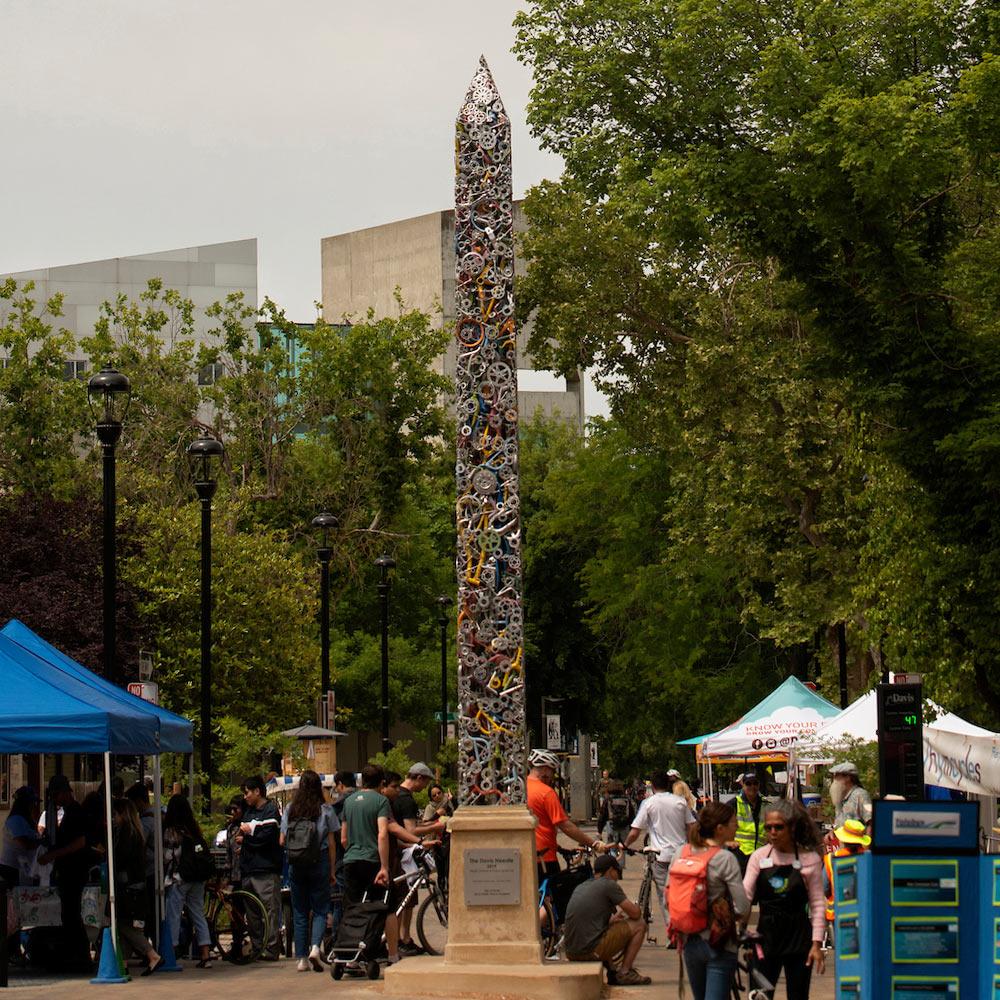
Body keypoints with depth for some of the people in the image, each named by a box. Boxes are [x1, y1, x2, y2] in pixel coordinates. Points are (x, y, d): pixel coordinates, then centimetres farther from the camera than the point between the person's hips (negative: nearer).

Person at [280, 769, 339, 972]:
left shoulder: (290, 810, 3)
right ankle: (315, 947, -18)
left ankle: (302, 959, 8)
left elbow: (282, 841, 5)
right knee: (320, 909, 4)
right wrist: (332, 871, 5)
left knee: (299, 912, 9)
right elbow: (331, 843, -1)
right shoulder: (325, 810, -3)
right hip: (319, 863, -2)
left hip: (295, 864, 2)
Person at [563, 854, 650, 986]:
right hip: (591, 950, -8)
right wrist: (636, 907, 22)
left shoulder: (580, 887, 20)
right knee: (639, 925, 5)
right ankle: (624, 973, 5)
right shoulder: (609, 885, -3)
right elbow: (635, 913, -2)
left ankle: (611, 972, 24)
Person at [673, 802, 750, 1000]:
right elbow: (743, 908, -18)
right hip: (719, 945, -7)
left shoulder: (683, 852, 2)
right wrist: (729, 916, 3)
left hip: (690, 941, 7)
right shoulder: (725, 858, -16)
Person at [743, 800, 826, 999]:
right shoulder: (759, 857, 3)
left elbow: (817, 904, -2)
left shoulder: (809, 859, -3)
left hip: (798, 938, -2)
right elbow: (745, 892, -5)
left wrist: (817, 943, -7)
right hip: (766, 937, 2)